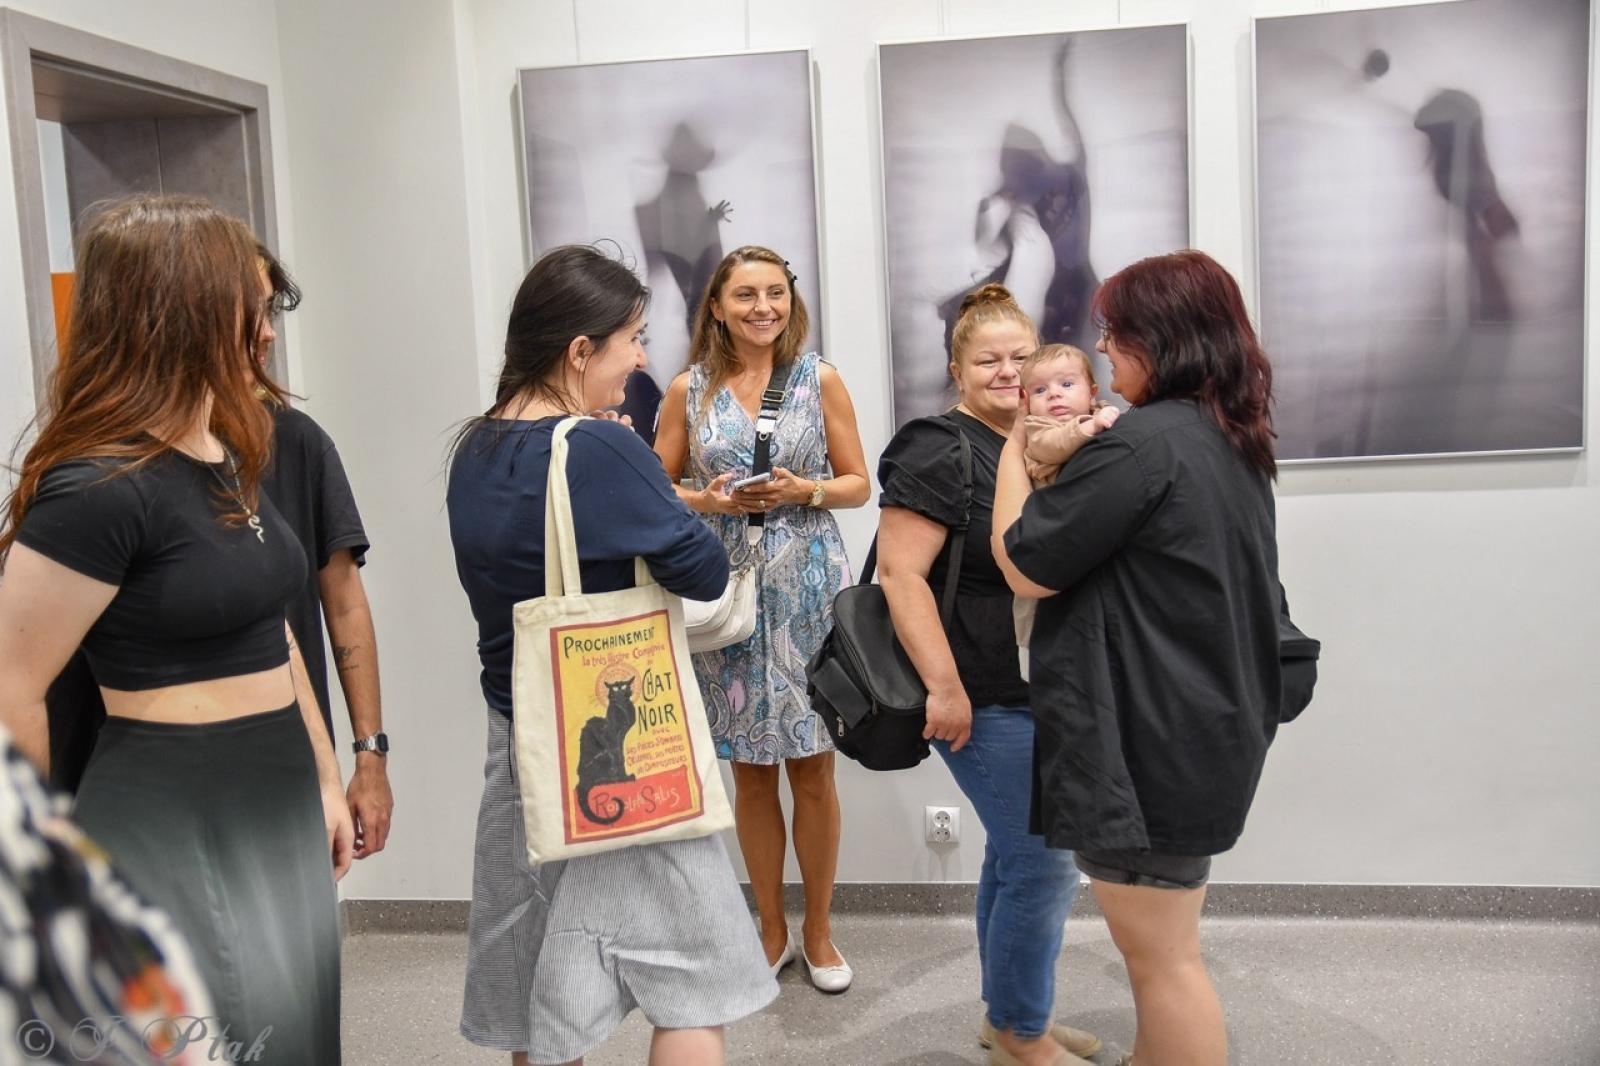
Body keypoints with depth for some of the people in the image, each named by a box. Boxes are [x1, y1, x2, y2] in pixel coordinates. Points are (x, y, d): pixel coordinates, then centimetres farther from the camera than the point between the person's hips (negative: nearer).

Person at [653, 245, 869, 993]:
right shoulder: (688, 389, 3)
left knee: (812, 768, 5)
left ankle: (817, 932, 23)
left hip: (808, 588, 0)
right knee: (750, 772, 9)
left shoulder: (820, 379, 2)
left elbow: (858, 483, 4)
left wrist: (805, 491, -14)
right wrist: (707, 501, -12)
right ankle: (771, 930, 26)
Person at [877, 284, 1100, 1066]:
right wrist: (944, 687, -25)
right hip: (987, 703, -8)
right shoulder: (941, 454, -14)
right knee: (1044, 864, -3)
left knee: (1016, 855, 17)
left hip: (1044, 692, 8)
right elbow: (900, 573, -22)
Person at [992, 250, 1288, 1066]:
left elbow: (1026, 565, -15)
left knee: (1161, 955, 3)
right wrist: (1064, 463, 11)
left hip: (1149, 737, -10)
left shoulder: (1142, 442, -20)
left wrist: (1015, 452, -2)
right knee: (1162, 941, 23)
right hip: (1205, 725, 10)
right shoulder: (1233, 443, 11)